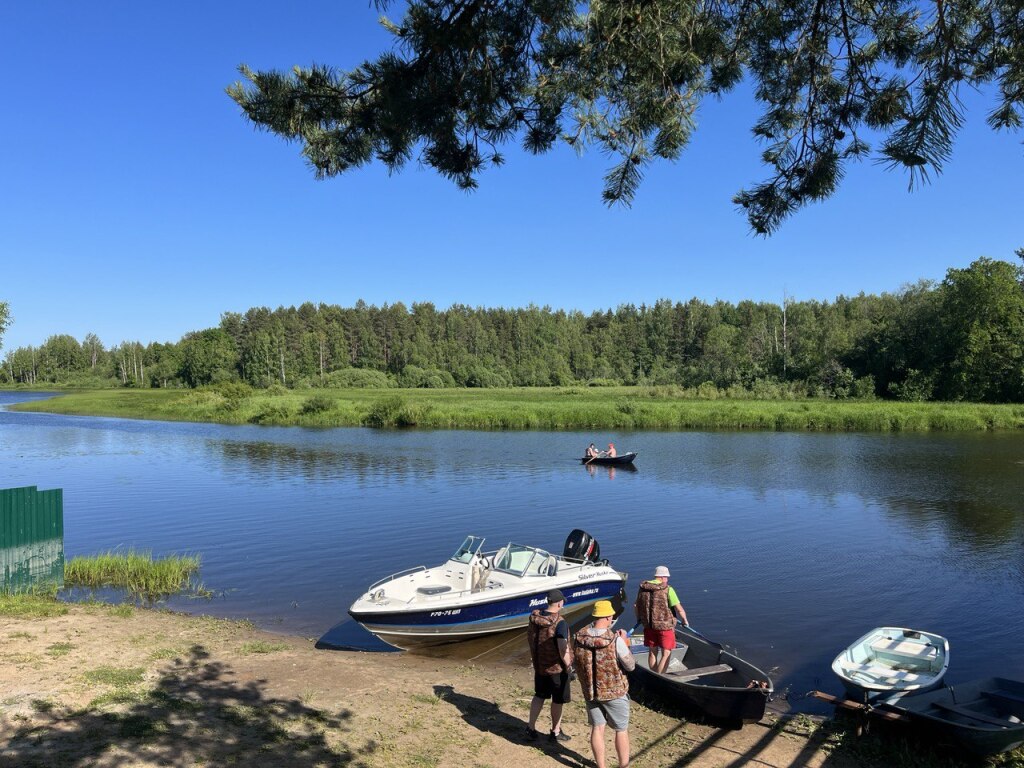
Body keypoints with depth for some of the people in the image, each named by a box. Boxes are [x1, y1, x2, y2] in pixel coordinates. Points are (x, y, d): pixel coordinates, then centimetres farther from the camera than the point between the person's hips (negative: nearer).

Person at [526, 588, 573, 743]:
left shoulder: (534, 617, -4)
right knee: (557, 700, 12)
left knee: (539, 696, 22)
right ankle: (555, 732, 26)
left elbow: (529, 636, 10)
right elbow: (563, 648, -28)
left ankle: (531, 728, 22)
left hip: (539, 664, 6)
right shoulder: (560, 622, -25)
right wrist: (568, 665, -12)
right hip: (557, 667, -6)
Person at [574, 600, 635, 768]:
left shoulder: (580, 637, -13)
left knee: (597, 729, 16)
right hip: (615, 692, -3)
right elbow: (630, 665, -14)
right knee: (621, 730, 16)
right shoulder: (615, 640, -25)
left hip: (590, 691, 3)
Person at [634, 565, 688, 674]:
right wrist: (684, 620, 2)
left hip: (648, 625, 5)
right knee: (666, 654, 5)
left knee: (653, 652, 18)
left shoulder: (643, 588, 0)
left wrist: (639, 618, 27)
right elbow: (679, 609, -16)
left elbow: (636, 606, 10)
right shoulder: (667, 589, -15)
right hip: (665, 626, -5)